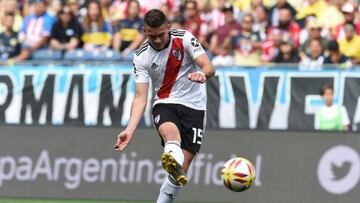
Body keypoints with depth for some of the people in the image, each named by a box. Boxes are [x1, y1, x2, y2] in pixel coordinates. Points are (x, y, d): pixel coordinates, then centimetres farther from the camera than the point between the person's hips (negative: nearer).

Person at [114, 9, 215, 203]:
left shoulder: (184, 38, -7)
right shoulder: (141, 56, -4)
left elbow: (209, 68, -16)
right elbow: (140, 97, -7)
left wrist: (202, 74, -42)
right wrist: (130, 130, -21)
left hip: (193, 106, 1)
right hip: (164, 104, -1)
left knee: (183, 165, -8)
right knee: (170, 130, -38)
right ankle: (173, 161, -70)